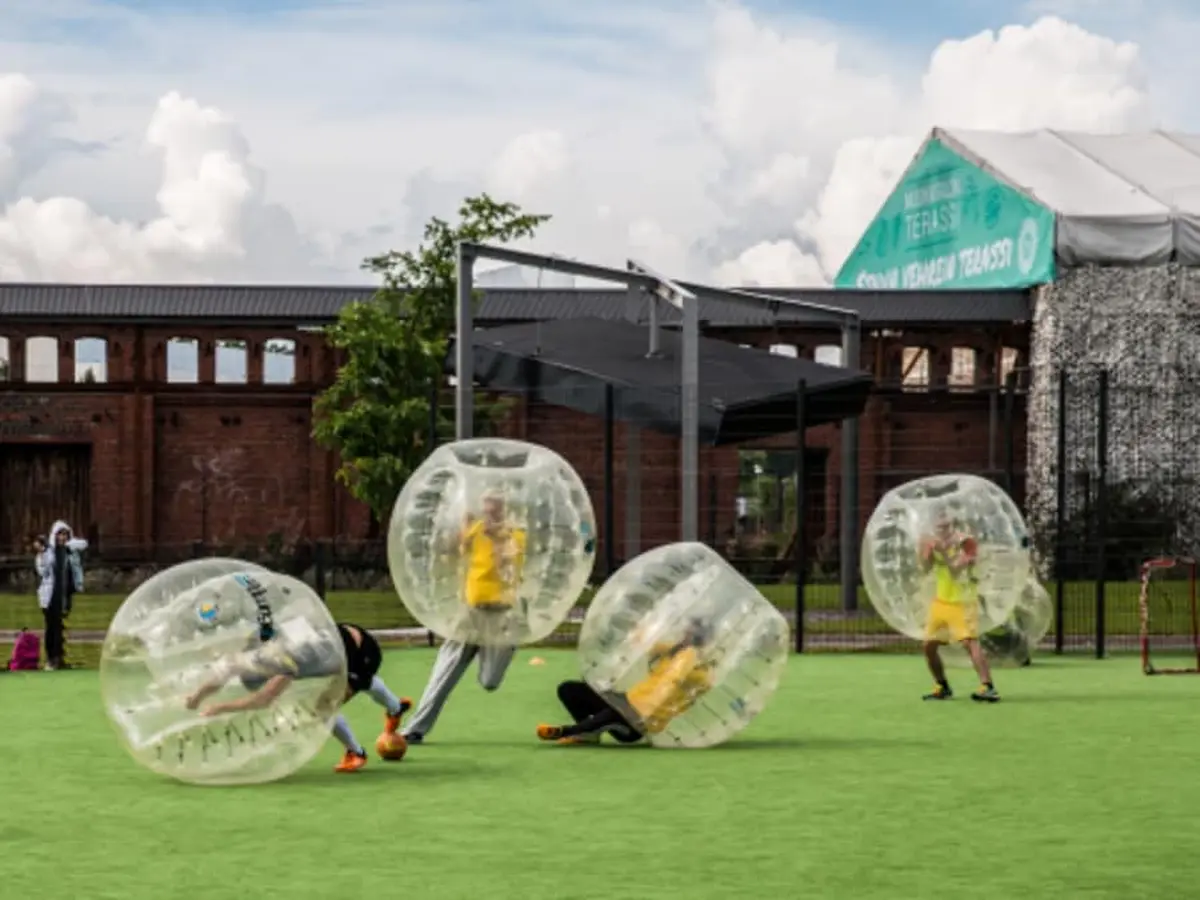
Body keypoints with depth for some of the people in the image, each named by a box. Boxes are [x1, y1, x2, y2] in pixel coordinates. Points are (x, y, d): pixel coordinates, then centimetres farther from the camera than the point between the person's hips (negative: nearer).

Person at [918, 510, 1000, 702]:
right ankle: (942, 687, 26)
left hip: (962, 602, -7)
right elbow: (926, 568, -2)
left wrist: (944, 553, -32)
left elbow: (956, 572, -21)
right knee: (929, 646, 7)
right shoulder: (934, 543, 6)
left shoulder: (965, 543, -14)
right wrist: (927, 553, -21)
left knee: (970, 642, -23)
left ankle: (988, 687, -32)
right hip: (940, 600, 7)